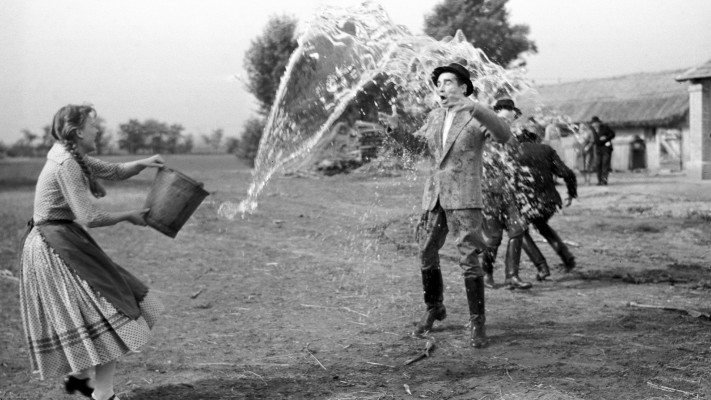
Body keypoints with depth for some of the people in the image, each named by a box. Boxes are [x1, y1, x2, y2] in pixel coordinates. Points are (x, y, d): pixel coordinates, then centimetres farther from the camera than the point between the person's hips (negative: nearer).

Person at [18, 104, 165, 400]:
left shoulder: (74, 158, 11)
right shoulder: (66, 164, -19)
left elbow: (114, 171, 23)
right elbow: (90, 217, -22)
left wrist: (142, 163, 5)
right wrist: (128, 216, -8)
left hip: (59, 243, 10)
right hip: (54, 247, -10)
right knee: (106, 314, -7)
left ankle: (80, 376, 31)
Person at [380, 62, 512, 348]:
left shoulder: (476, 116, -7)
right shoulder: (435, 117, 11)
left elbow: (504, 135, -25)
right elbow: (417, 145, 24)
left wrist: (474, 108, -37)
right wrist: (395, 130, 5)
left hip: (464, 198, -6)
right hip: (434, 196, 6)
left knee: (469, 260, -10)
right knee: (426, 256, 13)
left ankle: (477, 324, -1)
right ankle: (434, 309, 34)